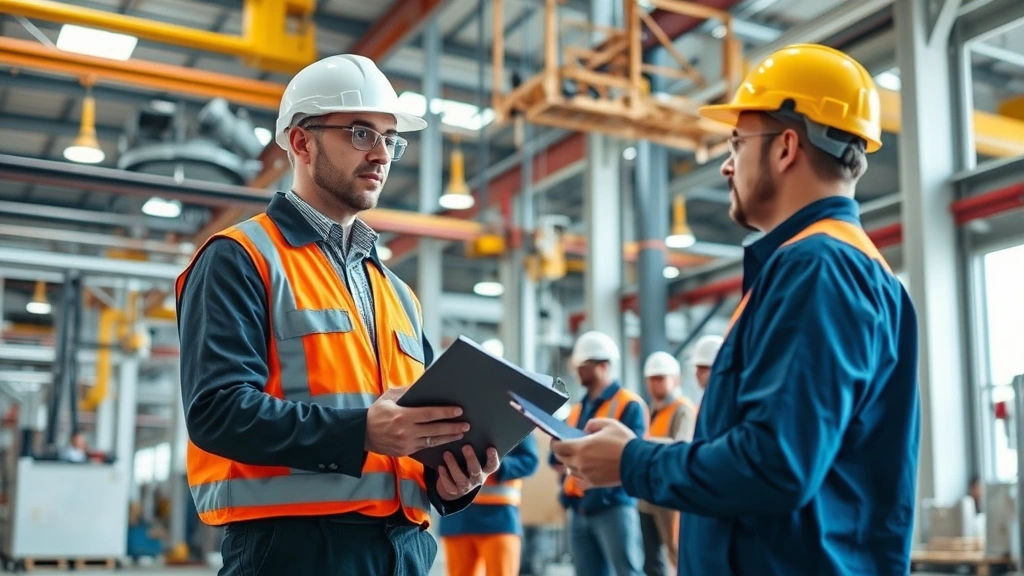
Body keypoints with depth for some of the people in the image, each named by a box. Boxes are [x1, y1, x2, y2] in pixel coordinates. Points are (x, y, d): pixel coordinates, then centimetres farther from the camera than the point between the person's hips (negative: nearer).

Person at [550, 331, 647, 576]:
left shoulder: (629, 405, -3)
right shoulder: (577, 410, 19)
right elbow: (558, 455, 15)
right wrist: (565, 463, -8)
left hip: (614, 506, -7)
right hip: (579, 511, 7)